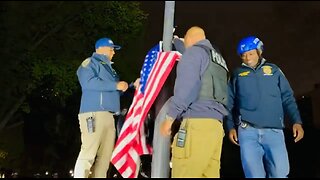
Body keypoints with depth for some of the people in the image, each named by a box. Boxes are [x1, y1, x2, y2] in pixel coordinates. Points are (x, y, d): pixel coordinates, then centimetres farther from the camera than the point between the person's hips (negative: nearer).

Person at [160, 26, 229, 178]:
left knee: (185, 174, -10)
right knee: (209, 174, 5)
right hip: (216, 124, 8)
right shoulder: (219, 59, 27)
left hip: (198, 122, -8)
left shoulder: (194, 51, 2)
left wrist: (169, 118, -8)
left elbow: (185, 87, -10)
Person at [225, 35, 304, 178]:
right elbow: (229, 103, 15)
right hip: (247, 131, 0)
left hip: (274, 131, 1)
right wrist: (230, 127, 5)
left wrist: (297, 121, 1)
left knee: (280, 174, -7)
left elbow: (287, 98, 13)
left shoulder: (273, 70, 16)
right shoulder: (237, 74, 15)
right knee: (254, 175, -6)